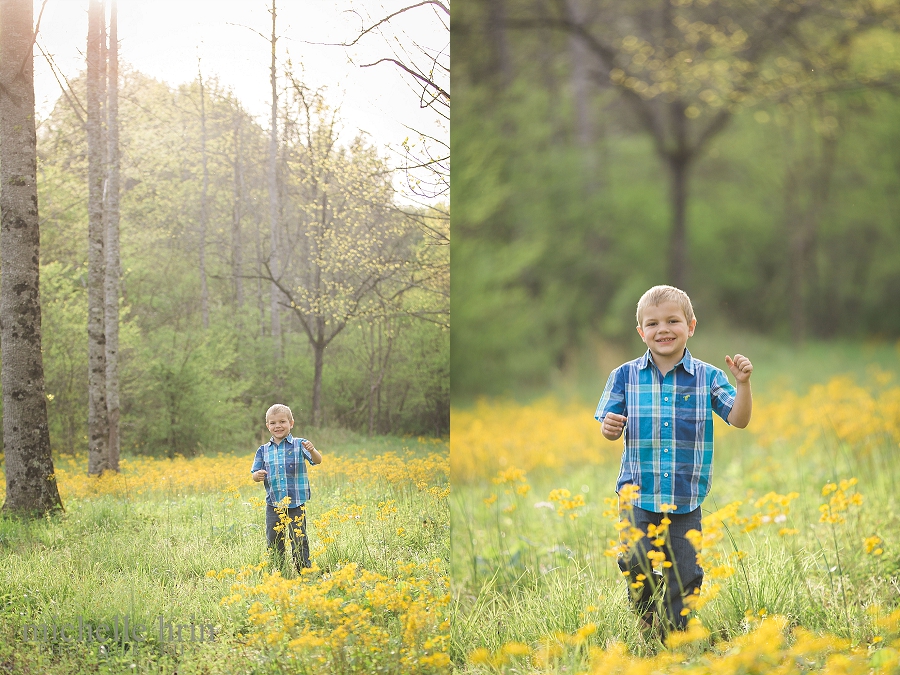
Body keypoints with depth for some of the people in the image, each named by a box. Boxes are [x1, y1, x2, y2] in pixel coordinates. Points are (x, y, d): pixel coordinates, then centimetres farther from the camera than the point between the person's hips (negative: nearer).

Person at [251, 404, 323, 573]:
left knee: (298, 540, -1)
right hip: (273, 503, 3)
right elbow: (255, 474, 11)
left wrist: (312, 451, -34)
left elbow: (317, 461, -12)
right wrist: (257, 475, -14)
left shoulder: (299, 445, -1)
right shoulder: (264, 450, 7)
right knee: (273, 541, 8)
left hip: (296, 503, -3)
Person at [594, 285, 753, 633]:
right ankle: (645, 630, 17)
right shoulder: (625, 376, 2)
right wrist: (609, 427, -17)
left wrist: (742, 383, -19)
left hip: (685, 498, 0)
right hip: (638, 494, 0)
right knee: (638, 566, -7)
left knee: (683, 575, 4)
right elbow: (611, 429, 6)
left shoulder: (707, 377, 1)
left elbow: (739, 419, -4)